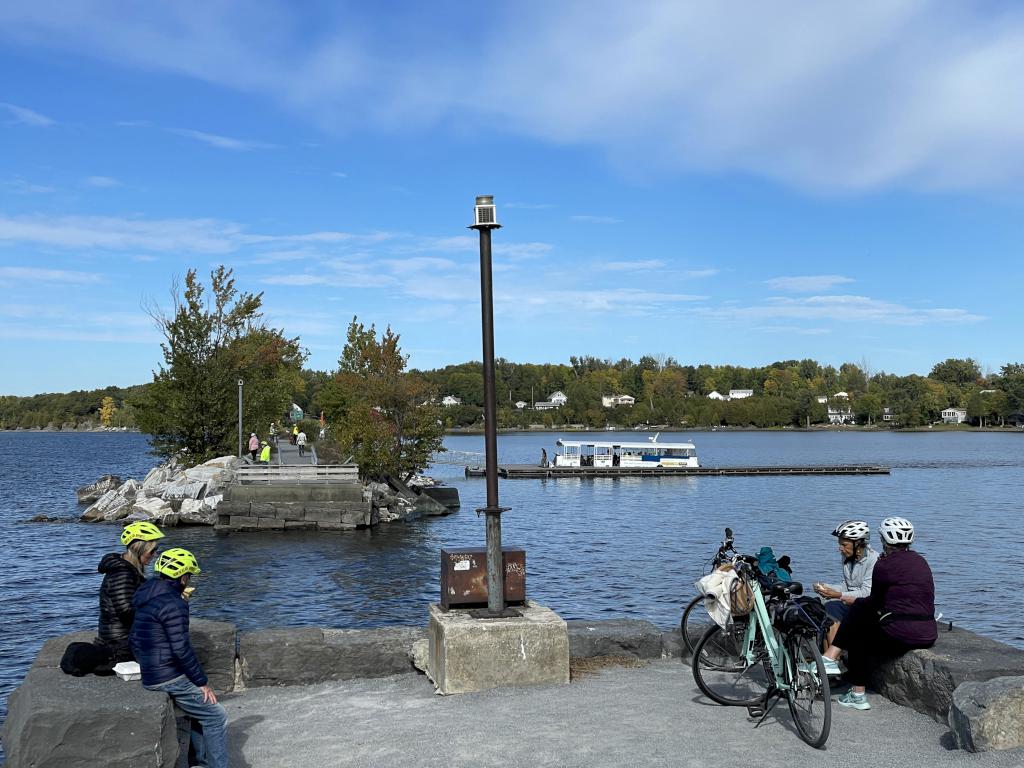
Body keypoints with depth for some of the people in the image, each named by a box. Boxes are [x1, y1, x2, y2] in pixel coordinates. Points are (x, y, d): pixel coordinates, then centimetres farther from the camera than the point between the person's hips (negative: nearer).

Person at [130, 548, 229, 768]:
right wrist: (202, 682, -13)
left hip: (150, 676, 10)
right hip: (170, 679, -10)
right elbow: (182, 649, -21)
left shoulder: (146, 598, 11)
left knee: (200, 708, 26)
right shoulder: (173, 604, -19)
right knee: (216, 717, -1)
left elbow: (135, 640, 17)